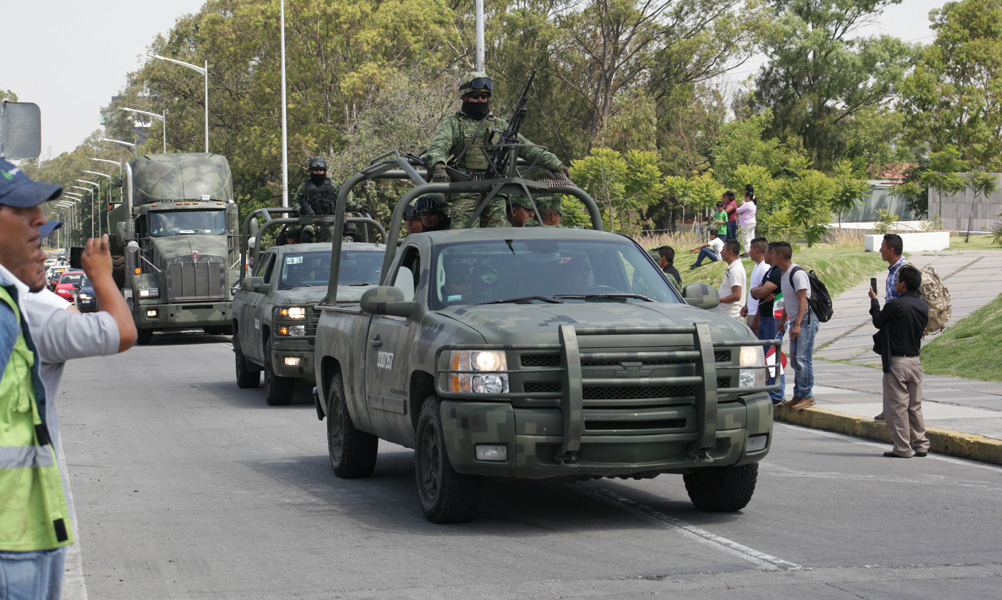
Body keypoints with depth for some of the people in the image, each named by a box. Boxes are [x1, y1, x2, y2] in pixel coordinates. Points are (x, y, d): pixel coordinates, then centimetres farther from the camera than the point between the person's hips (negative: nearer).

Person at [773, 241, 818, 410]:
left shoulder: (797, 273, -16)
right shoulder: (785, 274, 14)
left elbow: (803, 300, -20)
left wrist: (797, 324, -24)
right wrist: (783, 319, 24)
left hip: (805, 320, -10)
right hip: (795, 321, 10)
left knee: (803, 359, -12)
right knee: (795, 360, 10)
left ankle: (807, 396, -9)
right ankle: (798, 395, 15)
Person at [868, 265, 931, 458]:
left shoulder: (895, 305, -15)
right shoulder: (923, 307, 4)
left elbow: (878, 321, -1)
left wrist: (874, 301, 16)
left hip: (897, 362, -7)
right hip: (915, 360, 7)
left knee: (896, 406, 0)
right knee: (914, 406, 15)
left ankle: (903, 448, 0)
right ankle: (920, 444, 17)